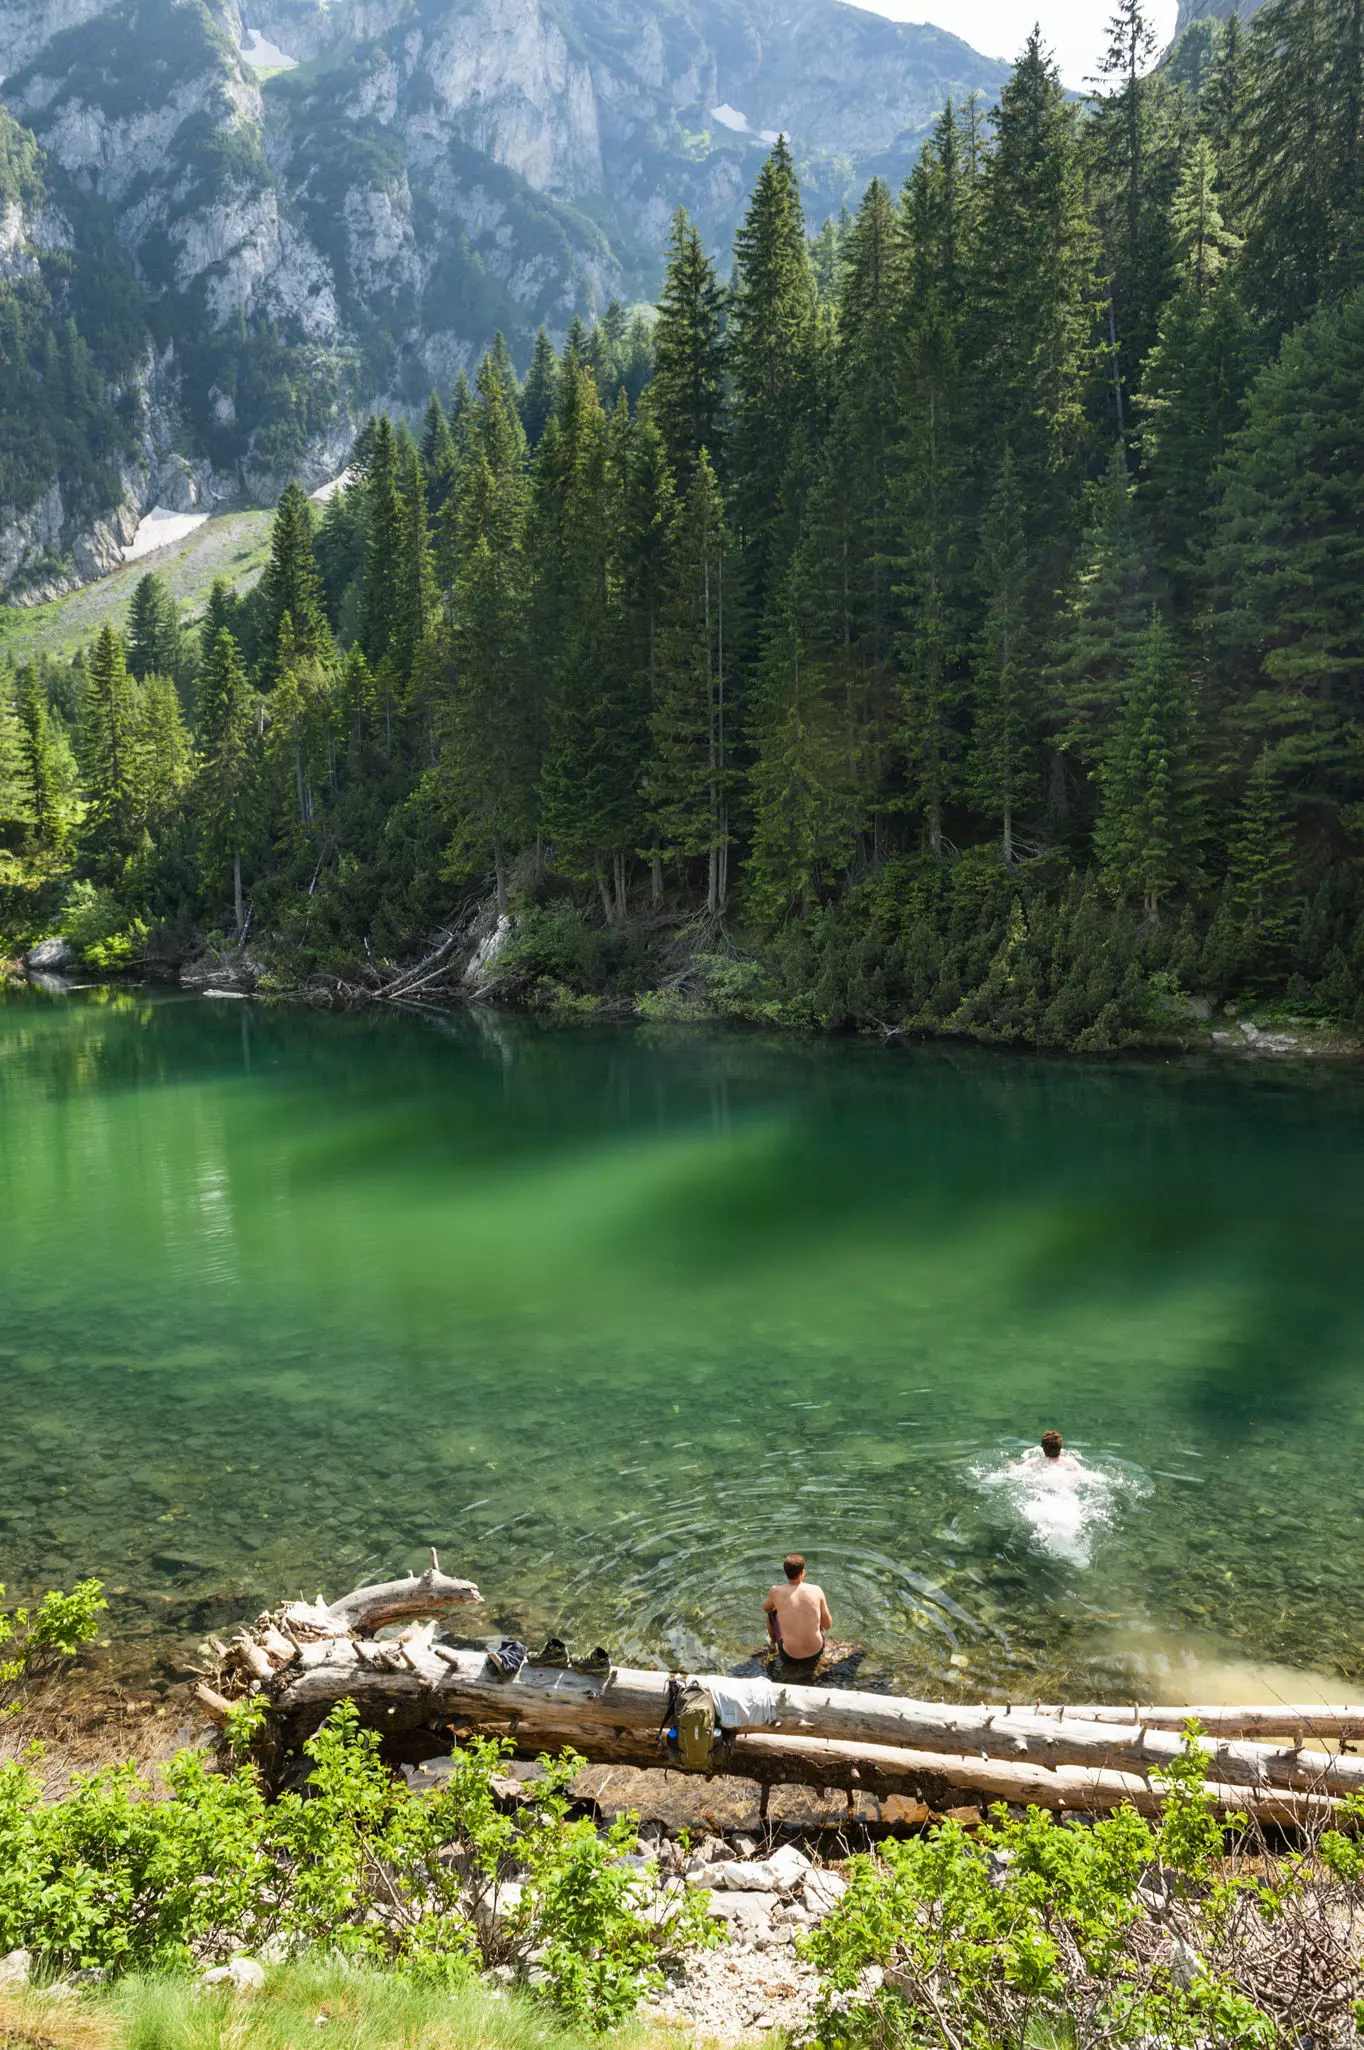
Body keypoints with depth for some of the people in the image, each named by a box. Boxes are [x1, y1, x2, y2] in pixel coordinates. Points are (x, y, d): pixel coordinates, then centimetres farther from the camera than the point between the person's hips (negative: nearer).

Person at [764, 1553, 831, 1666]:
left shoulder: (775, 1591, -14)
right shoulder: (816, 1590, -12)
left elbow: (766, 1608, 10)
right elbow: (828, 1625, 0)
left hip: (790, 1656, -1)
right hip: (816, 1652, 1)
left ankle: (773, 1644, 52)